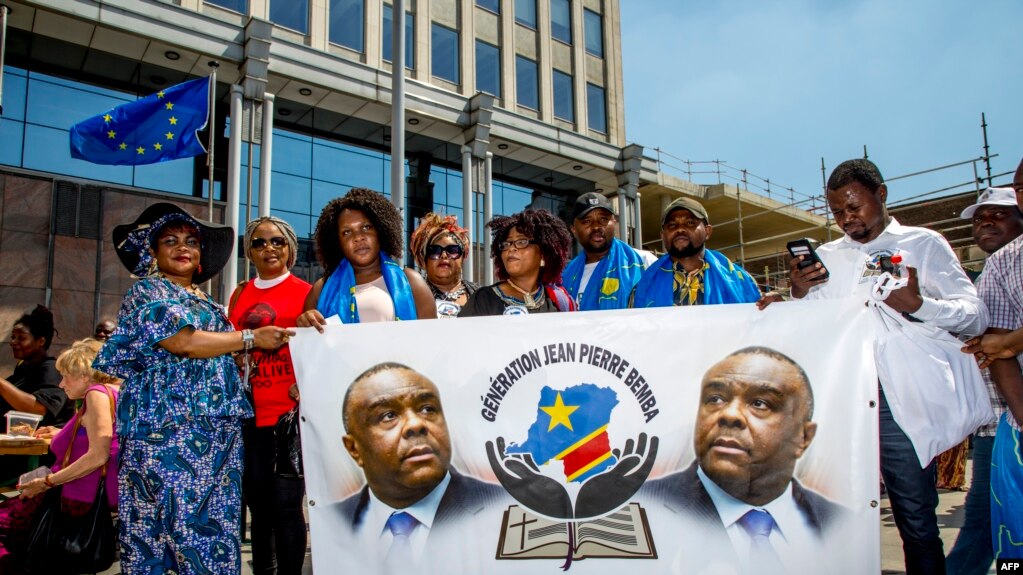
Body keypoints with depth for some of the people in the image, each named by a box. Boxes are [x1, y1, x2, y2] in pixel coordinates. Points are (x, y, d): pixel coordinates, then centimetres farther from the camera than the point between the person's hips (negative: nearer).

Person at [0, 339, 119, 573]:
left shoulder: (98, 392, -15)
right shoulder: (114, 392, 12)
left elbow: (98, 456, -24)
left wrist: (48, 482, -16)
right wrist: (62, 435, 26)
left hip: (80, 499, -9)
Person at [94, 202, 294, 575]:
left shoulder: (207, 303, 22)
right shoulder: (146, 293, 1)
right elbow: (184, 342, -14)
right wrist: (251, 338, -7)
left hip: (219, 432, 7)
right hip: (167, 428, -7)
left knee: (219, 522, 4)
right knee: (186, 521, -8)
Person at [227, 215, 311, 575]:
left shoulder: (305, 292, -1)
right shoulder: (240, 295, 13)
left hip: (289, 414, -5)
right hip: (250, 416, 5)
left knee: (286, 504, -2)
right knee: (259, 504, 13)